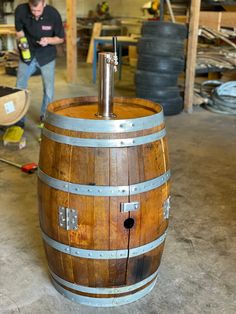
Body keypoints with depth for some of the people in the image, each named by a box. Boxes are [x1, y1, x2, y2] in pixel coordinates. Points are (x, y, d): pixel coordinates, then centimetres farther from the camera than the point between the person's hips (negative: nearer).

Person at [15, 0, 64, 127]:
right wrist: (21, 41, -20)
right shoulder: (20, 10, -18)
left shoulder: (53, 14, -21)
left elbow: (61, 38, -9)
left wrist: (48, 40, -28)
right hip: (27, 55, 2)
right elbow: (19, 31, 1)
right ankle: (19, 120, 19)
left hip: (47, 56, -1)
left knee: (49, 90, 0)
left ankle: (45, 118, 21)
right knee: (19, 88, 4)